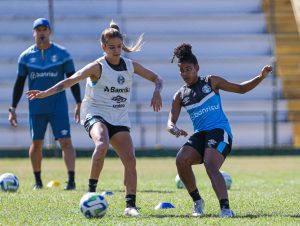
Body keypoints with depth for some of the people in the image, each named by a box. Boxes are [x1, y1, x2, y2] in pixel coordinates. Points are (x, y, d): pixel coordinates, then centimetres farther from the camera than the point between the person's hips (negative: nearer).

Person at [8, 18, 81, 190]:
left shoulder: (62, 53, 0)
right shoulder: (26, 56, 4)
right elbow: (19, 83, 9)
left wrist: (79, 104, -2)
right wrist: (13, 108, 5)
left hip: (59, 106, -2)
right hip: (36, 108, 2)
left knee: (66, 142, -11)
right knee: (36, 144, 8)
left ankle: (72, 180, -13)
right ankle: (38, 181, 22)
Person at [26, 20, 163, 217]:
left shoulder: (131, 66, 6)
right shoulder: (97, 67, -9)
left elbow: (156, 78, 18)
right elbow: (71, 80, -21)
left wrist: (157, 92, -5)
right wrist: (46, 93, -35)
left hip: (120, 119, 5)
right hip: (96, 114, -5)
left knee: (130, 159, -11)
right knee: (102, 145, -35)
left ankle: (131, 205, -6)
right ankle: (92, 190, -26)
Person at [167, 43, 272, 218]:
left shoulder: (211, 82, 9)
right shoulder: (180, 96, 15)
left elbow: (241, 89, 15)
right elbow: (171, 121, 8)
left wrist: (261, 77, 1)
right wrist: (174, 129, -17)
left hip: (219, 131, -4)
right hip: (199, 135, 4)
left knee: (211, 167, -28)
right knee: (181, 159, -23)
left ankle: (225, 208, -42)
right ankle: (197, 201, -2)